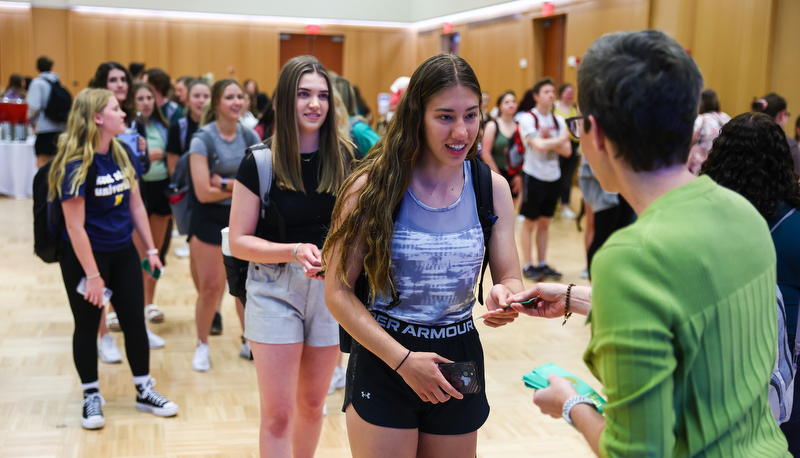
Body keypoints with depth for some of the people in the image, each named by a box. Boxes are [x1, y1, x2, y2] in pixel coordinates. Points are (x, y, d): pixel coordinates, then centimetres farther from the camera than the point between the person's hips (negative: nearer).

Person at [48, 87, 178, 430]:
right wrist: (92, 275, -19)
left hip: (123, 251, 6)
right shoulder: (76, 164, -19)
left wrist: (151, 249, 7)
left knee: (135, 321, 11)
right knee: (87, 326, 9)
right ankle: (91, 397, 25)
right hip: (84, 256, -6)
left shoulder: (123, 154, 1)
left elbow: (136, 205, 9)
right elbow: (75, 226, -19)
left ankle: (144, 391, 25)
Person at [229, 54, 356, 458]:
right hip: (275, 291, -2)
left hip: (331, 289, 3)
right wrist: (295, 252, -22)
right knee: (278, 414, 0)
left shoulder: (346, 158, -2)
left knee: (312, 404, 18)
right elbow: (239, 241, -7)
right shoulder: (260, 162, -9)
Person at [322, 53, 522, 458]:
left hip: (459, 358, 4)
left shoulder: (492, 187, -2)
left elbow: (511, 279, 1)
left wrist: (505, 297, -24)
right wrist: (402, 360, -20)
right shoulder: (373, 186, -13)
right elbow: (338, 291, -13)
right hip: (382, 361, -3)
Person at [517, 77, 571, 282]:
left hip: (553, 178, 6)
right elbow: (539, 145, -23)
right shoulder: (527, 119, -10)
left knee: (545, 222, 12)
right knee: (530, 222, 2)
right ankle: (528, 265, 11)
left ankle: (542, 264, 19)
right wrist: (559, 140, -8)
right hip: (534, 176, -5)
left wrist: (548, 139, -14)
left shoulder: (558, 120, 8)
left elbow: (567, 151, 1)